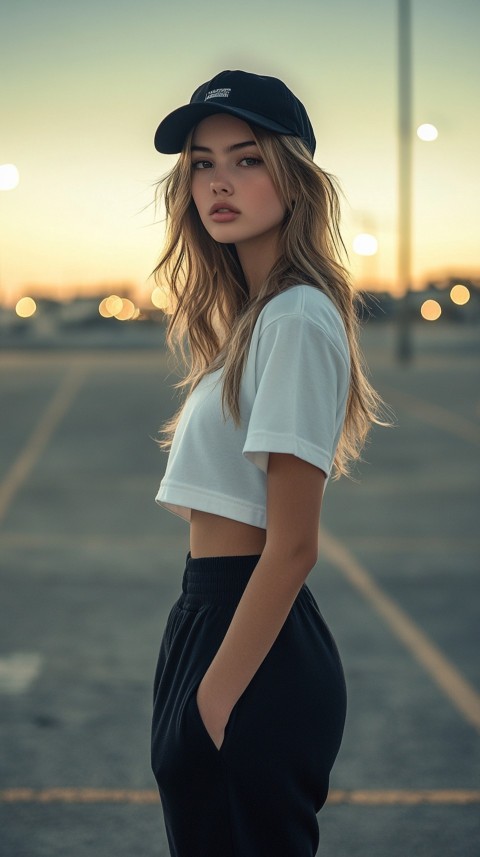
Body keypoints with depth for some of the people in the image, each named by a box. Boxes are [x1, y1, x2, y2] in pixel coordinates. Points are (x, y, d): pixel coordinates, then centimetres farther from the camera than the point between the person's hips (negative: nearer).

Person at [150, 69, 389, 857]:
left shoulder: (296, 319, -16)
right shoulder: (250, 315, 14)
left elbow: (292, 547, -19)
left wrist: (215, 699, -18)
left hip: (256, 646, -9)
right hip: (212, 616, 9)